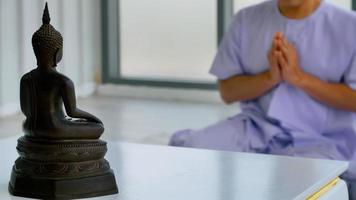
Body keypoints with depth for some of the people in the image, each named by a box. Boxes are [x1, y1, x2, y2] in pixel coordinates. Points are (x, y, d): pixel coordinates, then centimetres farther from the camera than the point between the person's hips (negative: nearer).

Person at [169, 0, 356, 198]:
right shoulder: (247, 20, 6)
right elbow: (227, 91, 7)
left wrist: (300, 78, -17)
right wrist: (270, 77, -12)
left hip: (319, 140, -3)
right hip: (255, 129, 3)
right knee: (183, 146, -21)